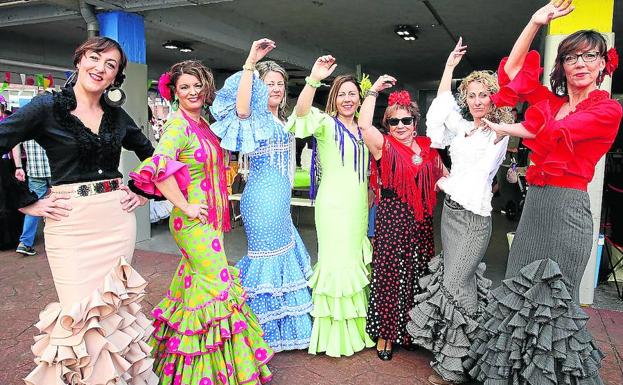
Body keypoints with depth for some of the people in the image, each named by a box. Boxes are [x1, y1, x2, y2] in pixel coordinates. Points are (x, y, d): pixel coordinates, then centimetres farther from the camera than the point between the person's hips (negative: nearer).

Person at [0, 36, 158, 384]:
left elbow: (152, 156, 21)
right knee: (81, 311, 0)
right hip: (70, 223, -3)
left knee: (115, 306, 11)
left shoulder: (117, 116, 10)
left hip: (118, 219, 4)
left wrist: (143, 192, 10)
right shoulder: (48, 107, -2)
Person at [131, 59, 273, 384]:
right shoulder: (178, 125, -15)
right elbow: (160, 169, -30)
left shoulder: (202, 123, 12)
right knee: (216, 284, -2)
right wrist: (186, 207, -23)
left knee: (196, 283, 18)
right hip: (193, 220, -9)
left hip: (209, 218, 9)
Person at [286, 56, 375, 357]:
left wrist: (371, 195, 17)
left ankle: (357, 325, 30)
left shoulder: (362, 130, 14)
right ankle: (336, 333, 14)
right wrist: (314, 79, -39)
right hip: (334, 206, -6)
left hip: (359, 206, 7)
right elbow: (301, 111, -27)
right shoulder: (327, 124, -5)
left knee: (358, 260, 13)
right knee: (337, 261, -2)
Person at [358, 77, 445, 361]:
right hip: (392, 218, -4)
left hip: (421, 220, 5)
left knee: (418, 274, 12)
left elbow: (444, 176, 20)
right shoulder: (384, 147, -3)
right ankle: (385, 332, 18)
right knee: (390, 274, 2)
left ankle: (411, 328, 31)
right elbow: (364, 125, -20)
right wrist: (374, 91, -14)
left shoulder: (427, 148, 9)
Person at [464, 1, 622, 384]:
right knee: (520, 291, 11)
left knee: (554, 298, 3)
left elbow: (551, 132, -13)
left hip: (568, 207, -6)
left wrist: (502, 128, 0)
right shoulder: (550, 101, 13)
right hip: (534, 203, 6)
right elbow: (511, 71, 10)